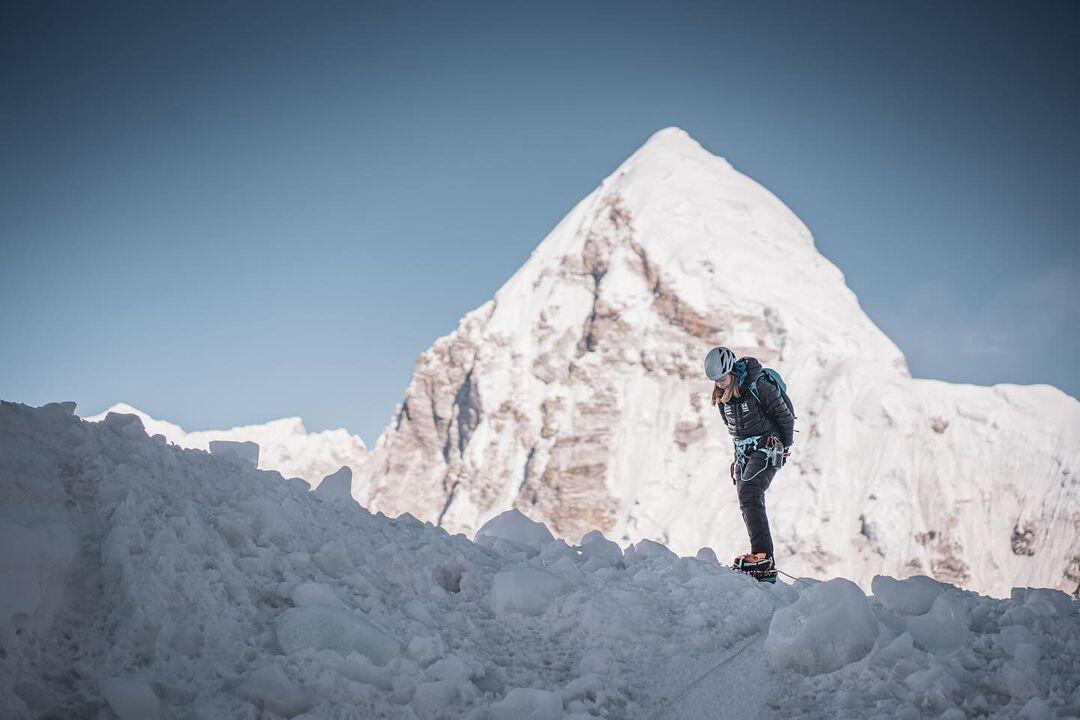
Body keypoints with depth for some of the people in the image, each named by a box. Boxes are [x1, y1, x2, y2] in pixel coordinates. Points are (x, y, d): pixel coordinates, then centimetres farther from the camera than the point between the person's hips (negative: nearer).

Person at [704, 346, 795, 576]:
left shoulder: (759, 387, -16)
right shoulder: (723, 396, 6)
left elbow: (785, 417, -8)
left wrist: (784, 448, 0)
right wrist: (741, 450, 18)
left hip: (767, 448, -8)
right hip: (743, 453, 8)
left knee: (749, 493, -25)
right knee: (750, 504, 3)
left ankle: (763, 555, -32)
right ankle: (765, 566, 5)